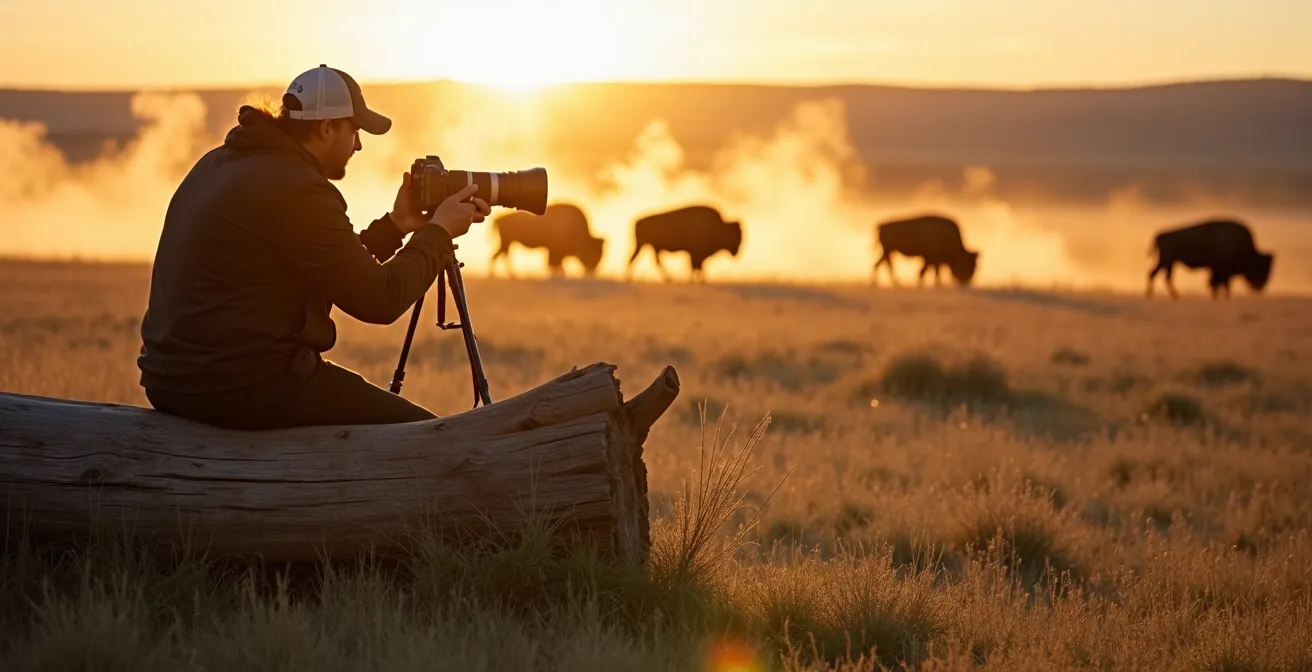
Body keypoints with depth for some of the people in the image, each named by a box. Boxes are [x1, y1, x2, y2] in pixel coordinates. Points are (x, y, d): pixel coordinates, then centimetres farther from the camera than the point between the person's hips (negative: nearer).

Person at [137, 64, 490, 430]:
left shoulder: (219, 163, 12)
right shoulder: (298, 190, -16)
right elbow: (380, 301, -11)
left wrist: (394, 226, 20)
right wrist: (438, 233, 2)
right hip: (244, 387, -10)